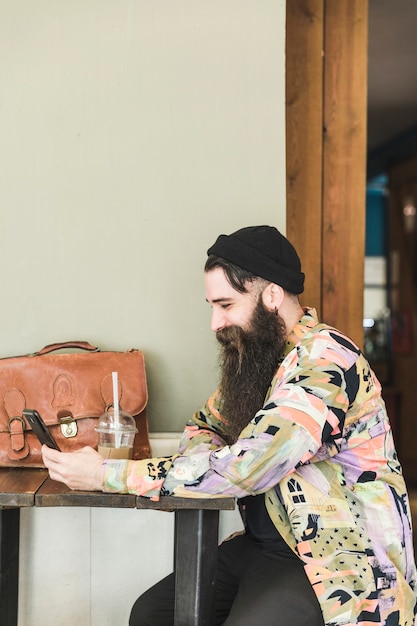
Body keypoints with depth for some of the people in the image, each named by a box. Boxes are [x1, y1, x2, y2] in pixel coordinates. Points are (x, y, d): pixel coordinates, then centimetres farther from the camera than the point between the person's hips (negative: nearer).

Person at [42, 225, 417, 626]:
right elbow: (205, 425, 18)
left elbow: (242, 469, -29)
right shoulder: (257, 355, 6)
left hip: (342, 562, -8)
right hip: (266, 545, 8)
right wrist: (199, 459, -8)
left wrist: (108, 475, -25)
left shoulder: (325, 361, -22)